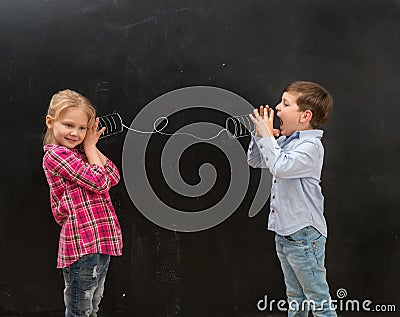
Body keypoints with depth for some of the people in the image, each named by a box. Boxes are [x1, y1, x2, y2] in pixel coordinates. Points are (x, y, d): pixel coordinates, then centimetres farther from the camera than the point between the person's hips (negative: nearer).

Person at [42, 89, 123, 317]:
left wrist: (91, 146, 3)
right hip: (82, 244, -9)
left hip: (101, 242, 9)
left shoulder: (79, 152, 14)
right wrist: (90, 146, -4)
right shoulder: (55, 154, -12)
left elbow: (113, 177, 7)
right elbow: (98, 182, -16)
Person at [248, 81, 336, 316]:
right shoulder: (285, 141, 9)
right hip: (284, 233, 9)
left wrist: (266, 135, -21)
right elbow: (255, 161, 16)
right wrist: (261, 134, 0)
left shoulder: (310, 145, -18)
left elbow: (280, 167, -32)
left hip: (304, 235, -9)